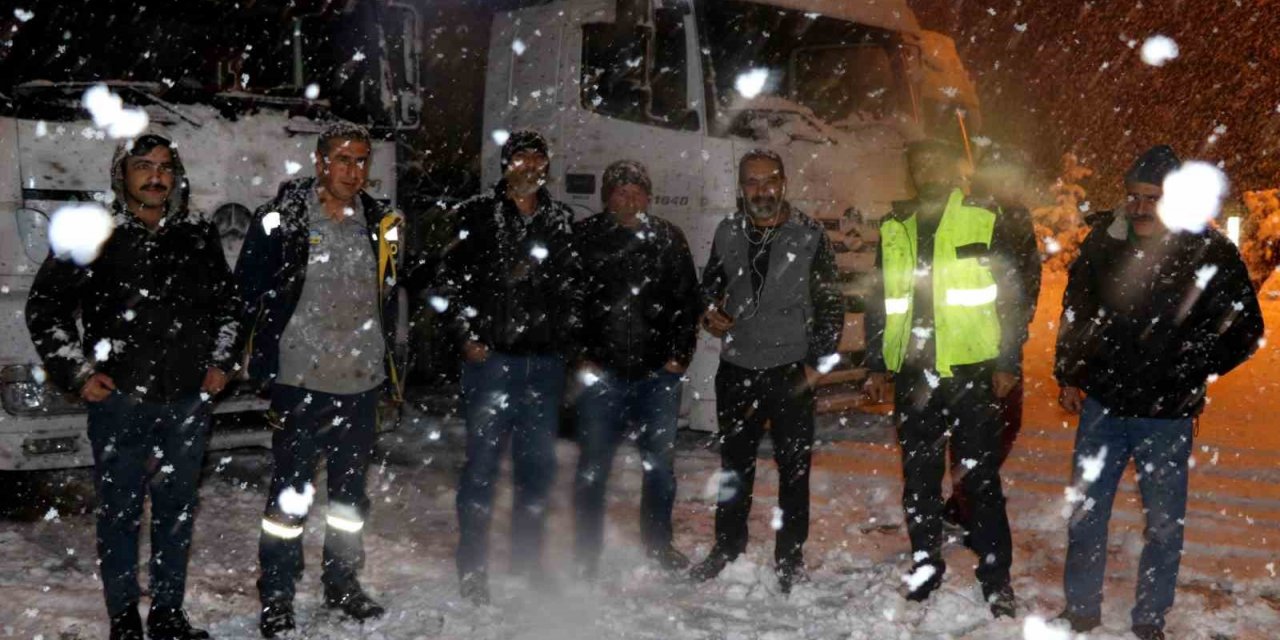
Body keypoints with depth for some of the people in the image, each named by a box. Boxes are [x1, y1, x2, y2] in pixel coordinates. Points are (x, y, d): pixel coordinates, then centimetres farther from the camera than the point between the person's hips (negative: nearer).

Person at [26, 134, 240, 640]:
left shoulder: (198, 238, 8)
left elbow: (227, 305, 21)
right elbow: (44, 307, 2)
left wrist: (221, 362, 11)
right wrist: (77, 373, -3)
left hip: (189, 401, 3)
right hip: (120, 400, -3)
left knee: (178, 511, 11)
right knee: (120, 512, 4)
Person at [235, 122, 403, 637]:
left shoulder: (380, 224, 8)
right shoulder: (281, 218, -7)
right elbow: (250, 288, -3)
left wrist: (388, 367, 15)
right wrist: (270, 348, -5)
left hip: (362, 381, 5)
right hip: (300, 379, -5)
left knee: (351, 488, 16)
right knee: (291, 491, 0)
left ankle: (343, 583, 31)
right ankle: (276, 595, 11)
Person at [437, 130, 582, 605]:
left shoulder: (562, 222, 12)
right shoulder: (478, 215, 3)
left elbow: (574, 286, 17)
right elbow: (452, 279, 1)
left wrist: (569, 339, 9)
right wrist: (468, 334, -7)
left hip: (545, 358, 4)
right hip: (491, 355, -3)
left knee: (539, 460, 9)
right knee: (484, 459, -2)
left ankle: (527, 555, 25)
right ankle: (472, 567, 8)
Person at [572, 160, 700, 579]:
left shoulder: (667, 239, 6)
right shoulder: (582, 238, -1)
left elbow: (688, 300, 9)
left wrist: (678, 355, 2)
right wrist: (580, 356, -5)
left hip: (657, 371, 2)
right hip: (601, 371, -2)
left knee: (660, 460, 12)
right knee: (593, 465, 3)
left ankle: (658, 541, 31)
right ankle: (587, 552, 17)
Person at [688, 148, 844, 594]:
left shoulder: (809, 236, -6)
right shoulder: (728, 233, 3)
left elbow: (830, 303, -1)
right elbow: (710, 284, 17)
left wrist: (818, 361, -6)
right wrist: (709, 312, -4)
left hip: (791, 370, -3)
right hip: (737, 368, 3)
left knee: (794, 465, 5)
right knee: (735, 461, 15)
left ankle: (790, 555, 19)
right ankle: (728, 544, 32)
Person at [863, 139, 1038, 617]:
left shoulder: (985, 222, -1)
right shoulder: (895, 229, 11)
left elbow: (1015, 296, 0)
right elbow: (879, 301, 15)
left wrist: (1007, 362, -6)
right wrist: (877, 364, 11)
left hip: (971, 369, -4)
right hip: (913, 373, 4)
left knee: (981, 477, 0)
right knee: (918, 476, 12)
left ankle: (996, 577, 11)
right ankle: (925, 565, 26)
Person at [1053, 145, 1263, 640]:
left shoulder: (1211, 251, -11)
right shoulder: (1104, 239, -1)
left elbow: (1245, 329, -2)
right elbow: (1075, 310, 11)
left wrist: (1193, 372, -10)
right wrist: (1068, 374, 9)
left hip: (1167, 414, -3)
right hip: (1102, 403, 3)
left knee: (1164, 523, 9)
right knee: (1084, 512, 11)